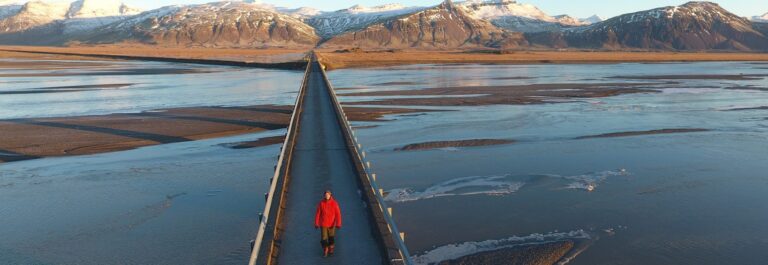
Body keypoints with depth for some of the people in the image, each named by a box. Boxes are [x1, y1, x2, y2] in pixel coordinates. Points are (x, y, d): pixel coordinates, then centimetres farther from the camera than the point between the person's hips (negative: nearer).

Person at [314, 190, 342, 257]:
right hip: (323, 224, 0)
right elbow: (317, 214, -3)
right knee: (324, 238, -1)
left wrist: (338, 224, -17)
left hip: (332, 224, 0)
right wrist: (316, 224, -4)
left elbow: (338, 214, -11)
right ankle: (325, 250, 18)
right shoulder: (321, 203, -8)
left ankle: (331, 249, 32)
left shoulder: (334, 203, -11)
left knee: (331, 237, 11)